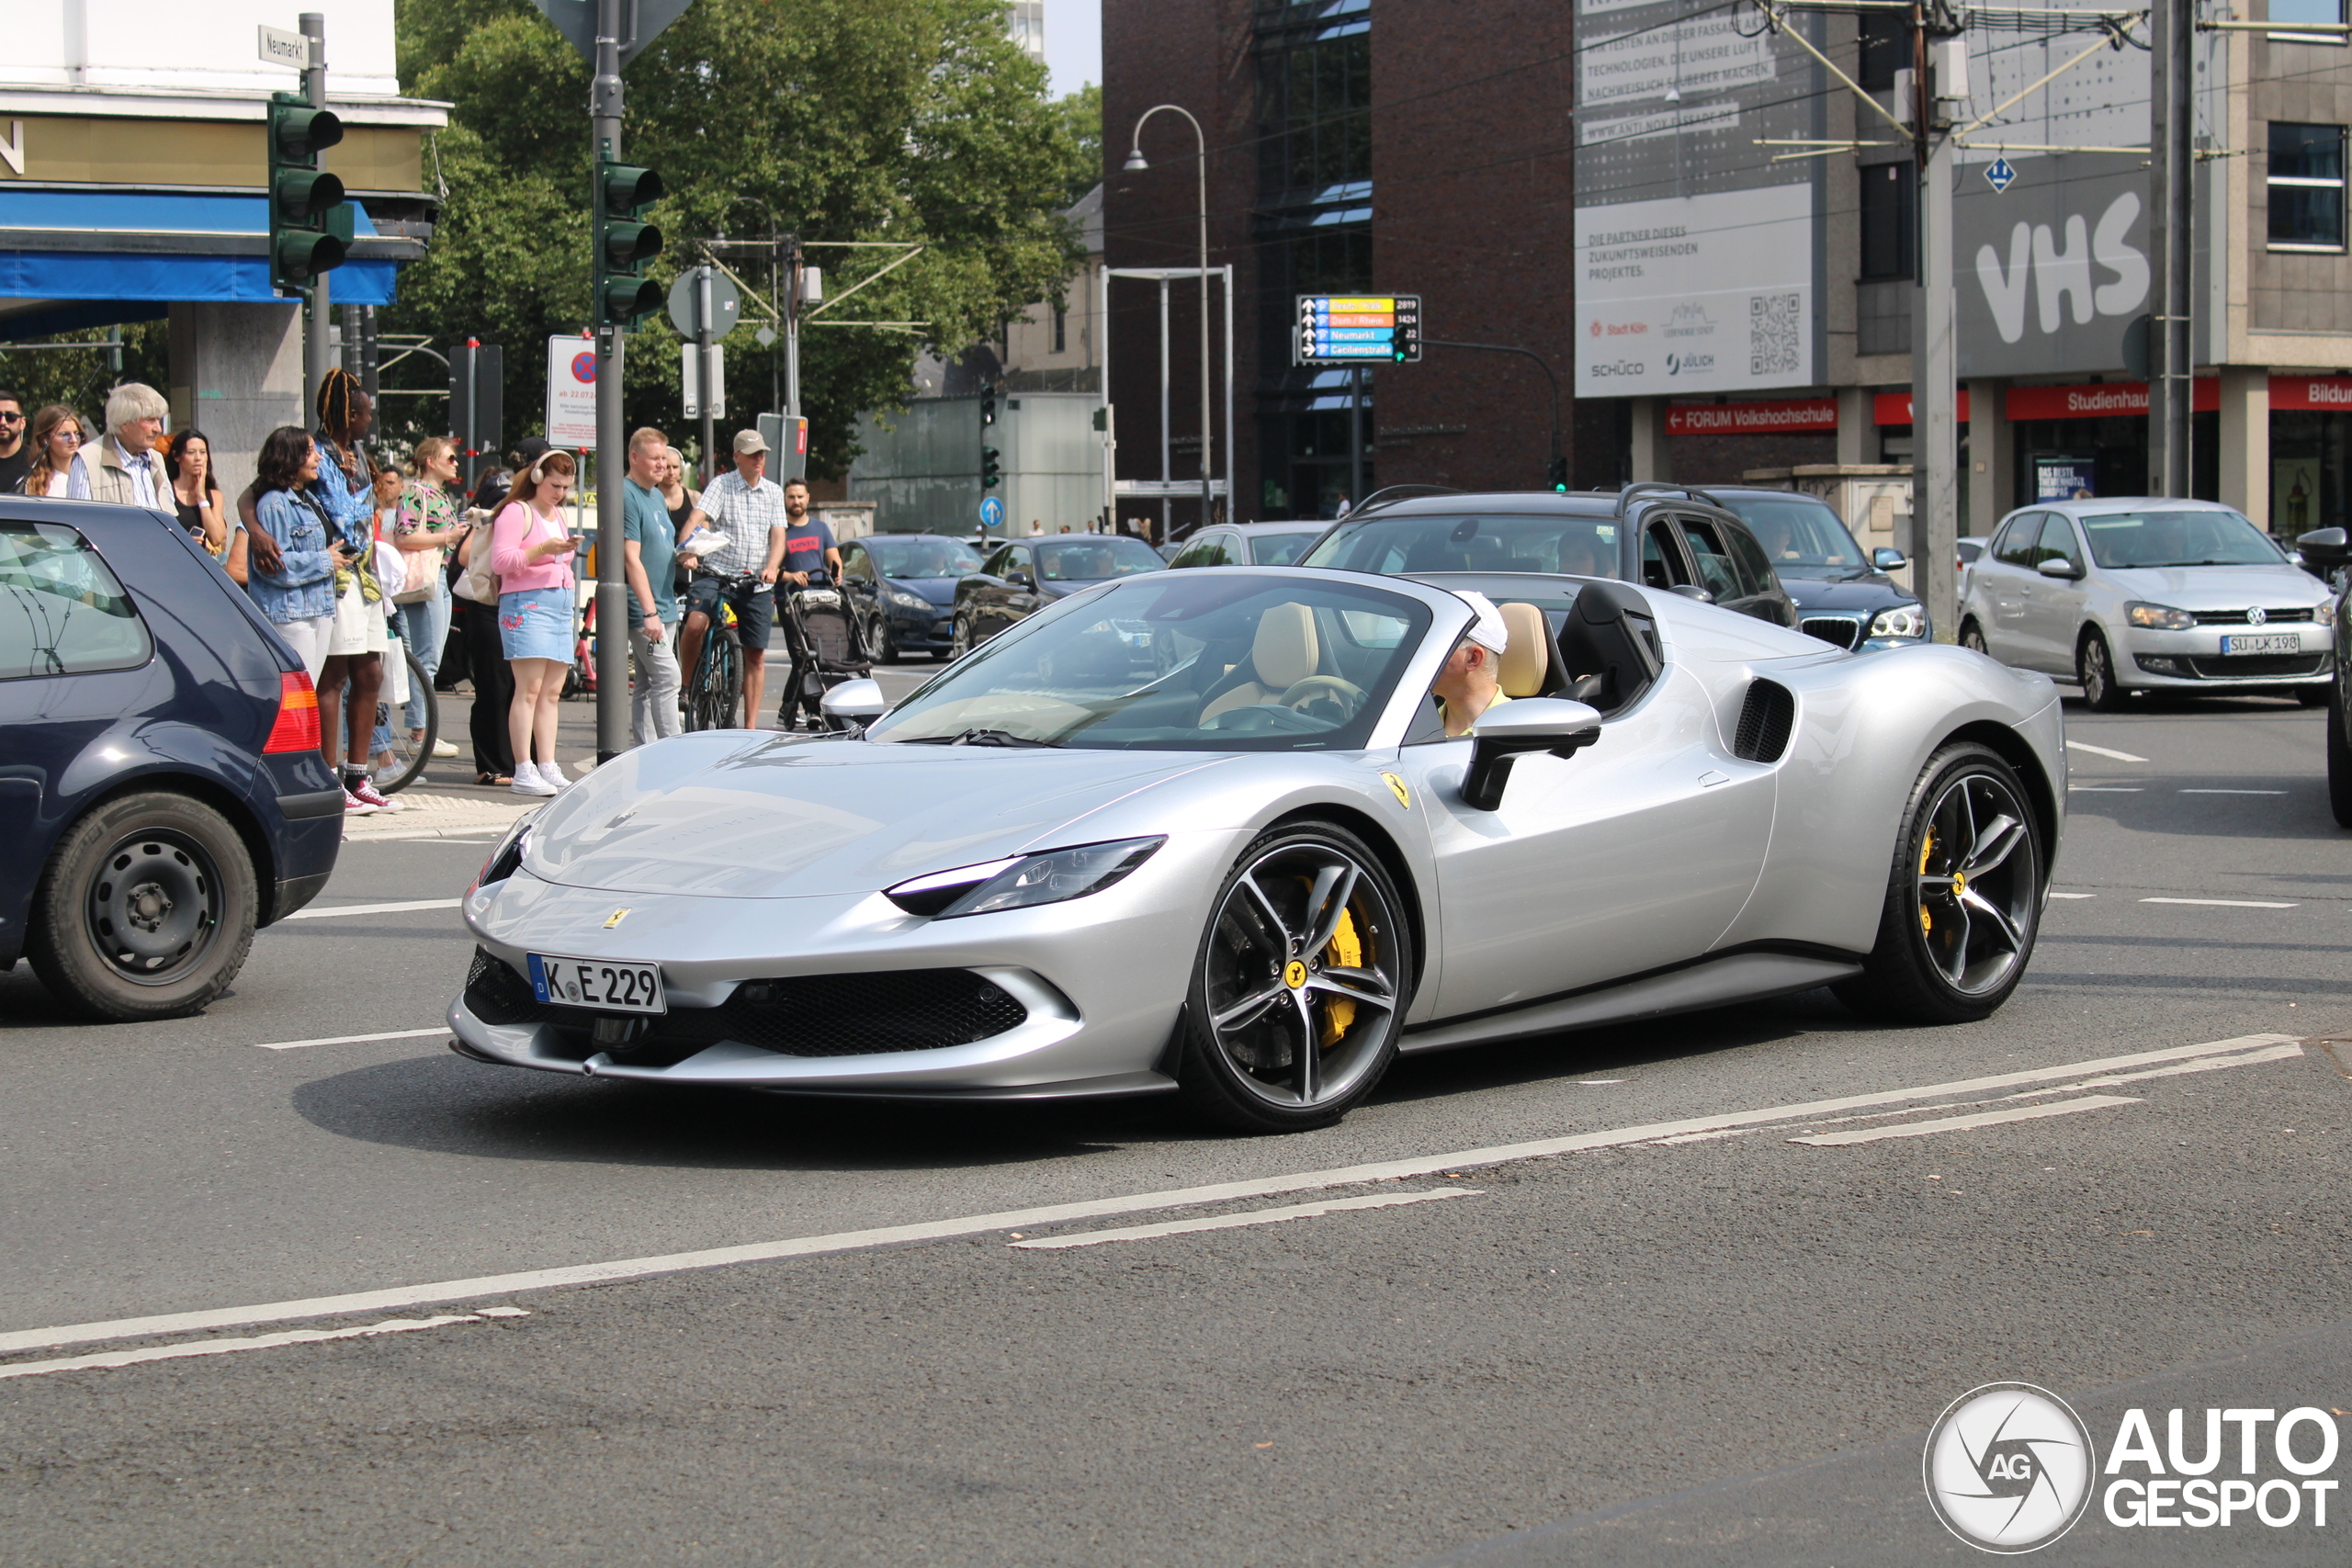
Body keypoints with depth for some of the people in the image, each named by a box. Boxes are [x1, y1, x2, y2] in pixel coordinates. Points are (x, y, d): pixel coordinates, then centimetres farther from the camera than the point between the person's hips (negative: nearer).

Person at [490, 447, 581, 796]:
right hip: (526, 604, -8)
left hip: (560, 605, 8)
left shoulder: (558, 515, 23)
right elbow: (500, 560, -14)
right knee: (529, 689, -13)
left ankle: (548, 768, 6)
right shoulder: (517, 512, -4)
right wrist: (543, 549, -21)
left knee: (552, 692, 5)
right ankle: (523, 771, -15)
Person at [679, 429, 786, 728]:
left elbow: (778, 535, 4)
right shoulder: (721, 486, 0)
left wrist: (772, 567, -16)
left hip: (756, 584, 3)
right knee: (695, 624, -29)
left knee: (755, 655, 4)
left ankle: (751, 725, 11)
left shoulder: (773, 492, 12)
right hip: (716, 574, -3)